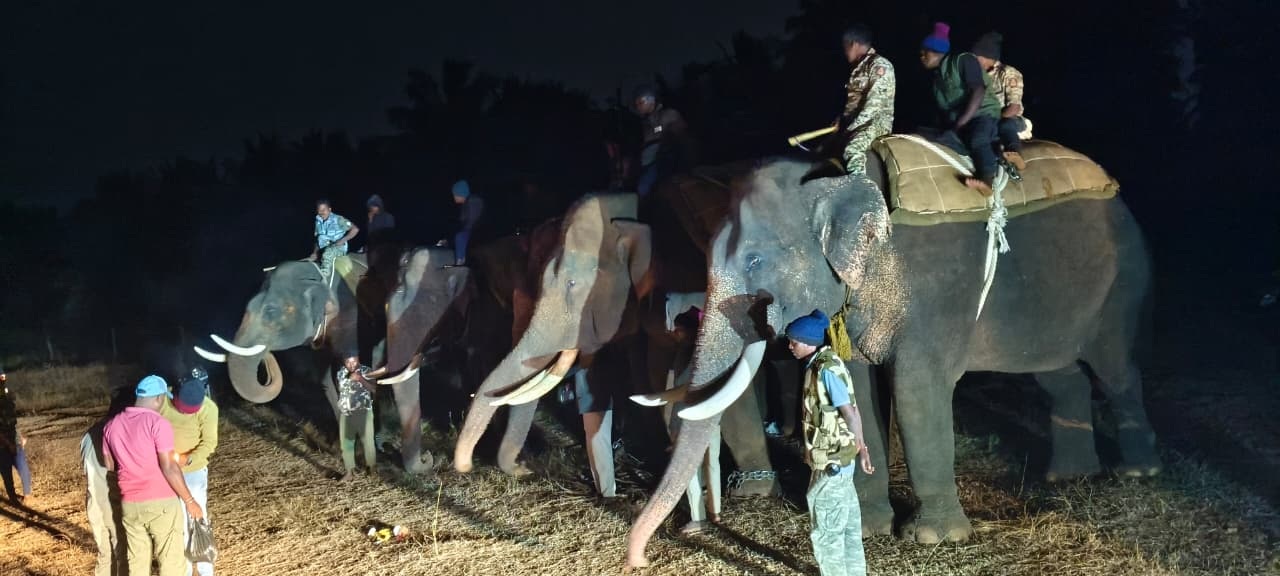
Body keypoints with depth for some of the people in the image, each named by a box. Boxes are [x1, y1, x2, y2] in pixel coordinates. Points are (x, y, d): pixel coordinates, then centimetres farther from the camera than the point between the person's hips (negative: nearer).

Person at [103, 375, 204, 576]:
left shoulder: (111, 425, 6)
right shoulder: (158, 423, -14)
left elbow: (110, 466, 13)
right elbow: (169, 468, -17)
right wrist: (189, 500, -11)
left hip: (129, 505, 6)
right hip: (161, 503, -6)